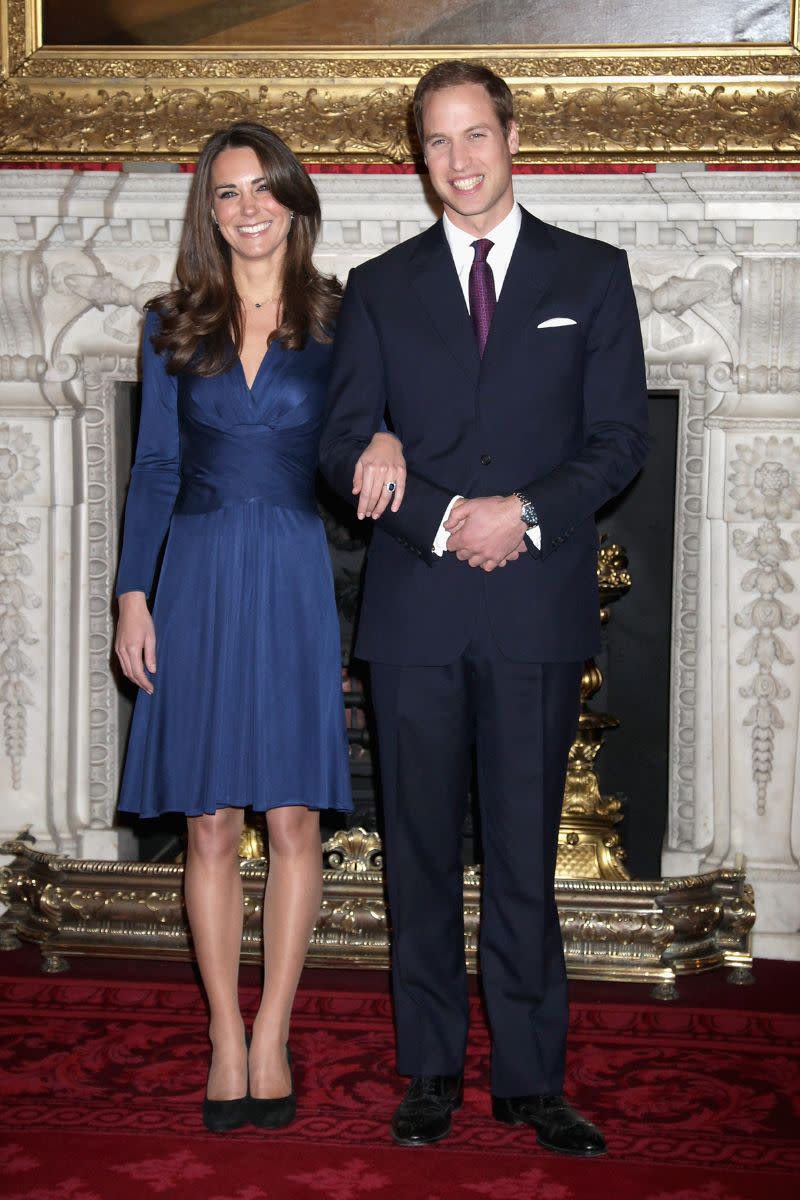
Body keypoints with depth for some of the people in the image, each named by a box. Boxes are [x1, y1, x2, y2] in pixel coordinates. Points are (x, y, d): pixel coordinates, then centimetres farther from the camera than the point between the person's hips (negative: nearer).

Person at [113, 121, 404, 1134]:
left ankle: (271, 1040, 12)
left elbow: (364, 433, 7)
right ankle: (226, 1041, 14)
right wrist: (133, 596, 1)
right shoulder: (173, 327, 9)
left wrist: (389, 440, -17)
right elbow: (154, 470, 8)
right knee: (209, 823, 3)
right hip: (200, 579, 1)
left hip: (294, 582, -1)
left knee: (292, 818, 0)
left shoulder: (337, 322, 6)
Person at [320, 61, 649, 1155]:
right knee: (421, 852, 6)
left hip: (538, 605, -1)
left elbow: (621, 437, 3)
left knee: (526, 854, 2)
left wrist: (527, 513, -12)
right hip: (415, 608, 1)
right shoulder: (380, 287, 12)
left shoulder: (592, 275, 9)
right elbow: (345, 444, 5)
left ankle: (531, 1078, 13)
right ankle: (431, 1074, 17)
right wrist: (442, 519, -11)